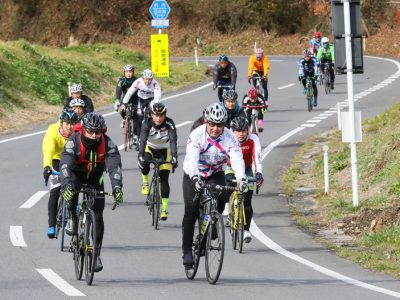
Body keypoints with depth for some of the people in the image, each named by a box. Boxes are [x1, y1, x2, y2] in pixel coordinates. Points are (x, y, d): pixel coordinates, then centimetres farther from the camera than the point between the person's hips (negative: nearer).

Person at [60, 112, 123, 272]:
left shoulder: (107, 143, -26)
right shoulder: (74, 141, -30)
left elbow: (114, 165, -36)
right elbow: (65, 165, -41)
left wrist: (117, 187, -52)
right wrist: (66, 185, -58)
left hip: (95, 178, 2)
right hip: (76, 174, -2)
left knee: (97, 215, -6)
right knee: (70, 192, -37)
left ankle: (96, 254, 5)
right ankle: (72, 219, -9)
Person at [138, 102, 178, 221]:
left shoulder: (169, 124, -27)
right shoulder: (147, 123, -26)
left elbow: (173, 141, -37)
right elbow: (143, 140, -36)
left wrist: (174, 157, -51)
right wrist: (140, 156, -51)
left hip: (164, 150, -1)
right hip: (150, 148, 1)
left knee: (164, 179, -11)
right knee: (144, 163, -32)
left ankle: (164, 209, -4)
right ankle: (145, 180, 0)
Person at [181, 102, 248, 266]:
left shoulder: (229, 137, -19)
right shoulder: (197, 135, -25)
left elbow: (237, 159, -32)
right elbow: (192, 158, -38)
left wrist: (241, 179, -50)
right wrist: (195, 178, -56)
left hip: (216, 174, 2)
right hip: (194, 174, -2)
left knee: (221, 197, -26)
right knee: (191, 211, -12)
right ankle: (187, 250, -5)